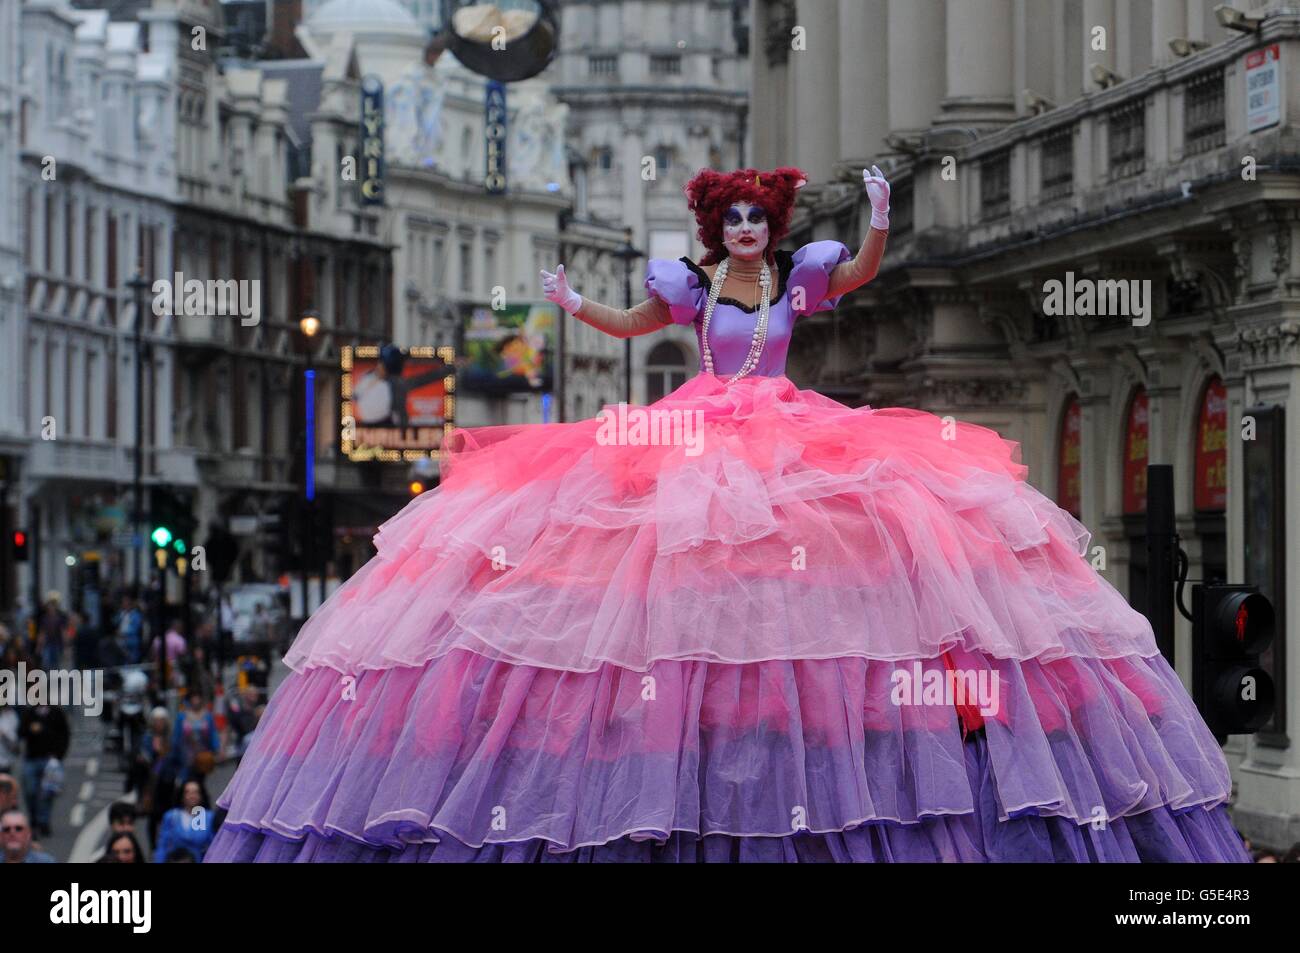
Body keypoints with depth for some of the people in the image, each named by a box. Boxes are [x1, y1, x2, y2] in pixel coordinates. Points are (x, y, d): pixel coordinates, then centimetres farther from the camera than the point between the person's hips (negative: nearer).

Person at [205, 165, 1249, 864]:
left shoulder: (800, 276, 4)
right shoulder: (690, 284, 4)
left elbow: (863, 273, -9)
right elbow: (630, 325, 17)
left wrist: (879, 217, -24)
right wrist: (575, 304, 3)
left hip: (791, 448, 0)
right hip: (696, 445, 0)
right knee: (693, 577, -10)